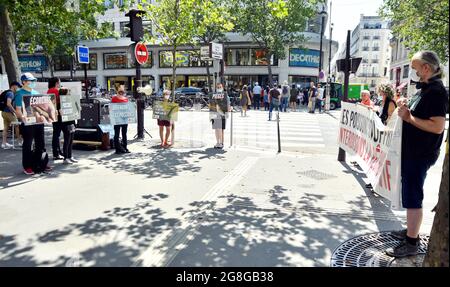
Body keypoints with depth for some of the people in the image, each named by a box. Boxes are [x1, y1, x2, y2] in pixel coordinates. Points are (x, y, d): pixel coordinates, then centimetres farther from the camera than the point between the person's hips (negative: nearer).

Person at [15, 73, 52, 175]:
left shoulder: (36, 93, 15)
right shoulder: (20, 94, -4)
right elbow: (18, 110, -11)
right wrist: (22, 117, -29)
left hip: (39, 122, 6)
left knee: (40, 144, 11)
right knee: (27, 145, 1)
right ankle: (27, 167, 8)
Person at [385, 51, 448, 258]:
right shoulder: (425, 89, 13)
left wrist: (408, 116, -20)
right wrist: (405, 107, 2)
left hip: (420, 155, -10)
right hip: (412, 151, 10)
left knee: (412, 197, -2)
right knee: (410, 194, 19)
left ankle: (411, 244, 9)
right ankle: (411, 231, 33)